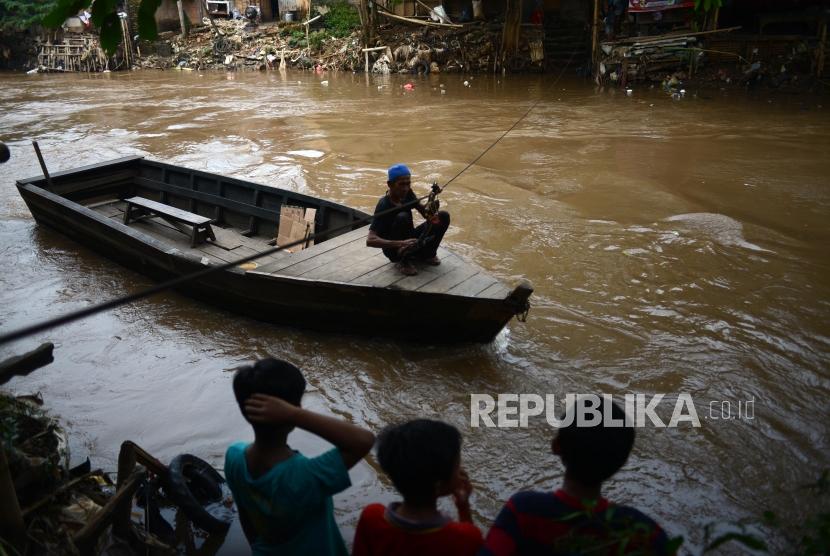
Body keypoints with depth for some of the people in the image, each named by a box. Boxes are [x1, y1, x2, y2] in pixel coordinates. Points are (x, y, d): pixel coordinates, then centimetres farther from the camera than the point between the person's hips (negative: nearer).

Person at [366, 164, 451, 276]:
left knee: (443, 216, -9)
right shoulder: (383, 206, -26)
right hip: (394, 250, -6)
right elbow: (370, 240, -35)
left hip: (410, 241, 6)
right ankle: (403, 262, -15)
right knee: (402, 217, -34)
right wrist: (400, 244, -46)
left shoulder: (407, 193, -7)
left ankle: (427, 254, 8)